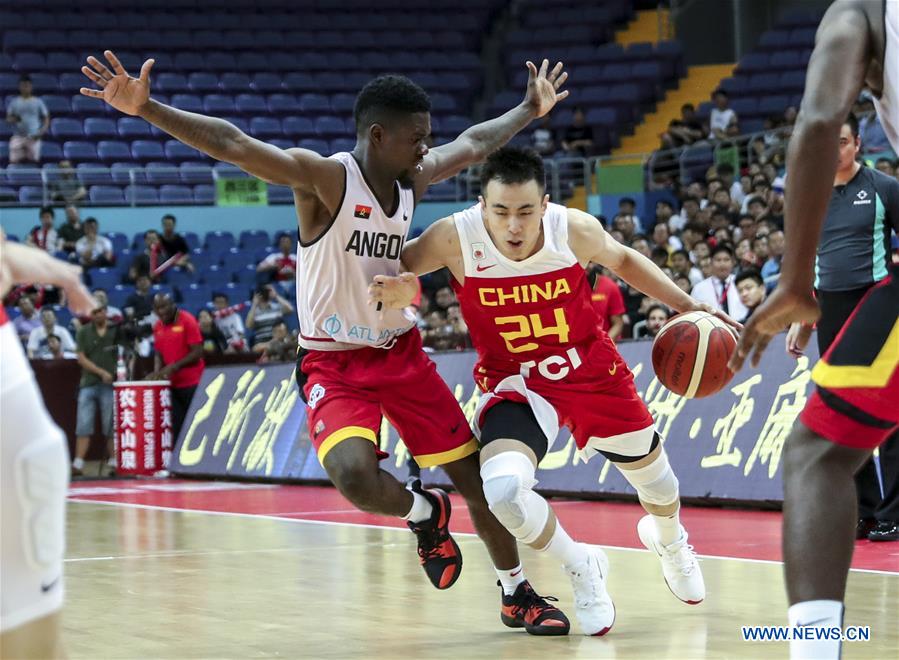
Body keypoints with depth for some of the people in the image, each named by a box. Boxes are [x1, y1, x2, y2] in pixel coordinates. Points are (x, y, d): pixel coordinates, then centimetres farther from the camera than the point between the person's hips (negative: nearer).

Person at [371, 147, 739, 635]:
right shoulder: (455, 238, -27)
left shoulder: (575, 230, -22)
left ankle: (669, 539, 62)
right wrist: (397, 292, -33)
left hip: (591, 369, 2)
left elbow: (623, 261, 1)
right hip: (516, 383, -2)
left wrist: (686, 306, -2)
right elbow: (394, 266, -9)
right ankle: (580, 568, 2)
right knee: (503, 490, -30)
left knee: (652, 474, 21)